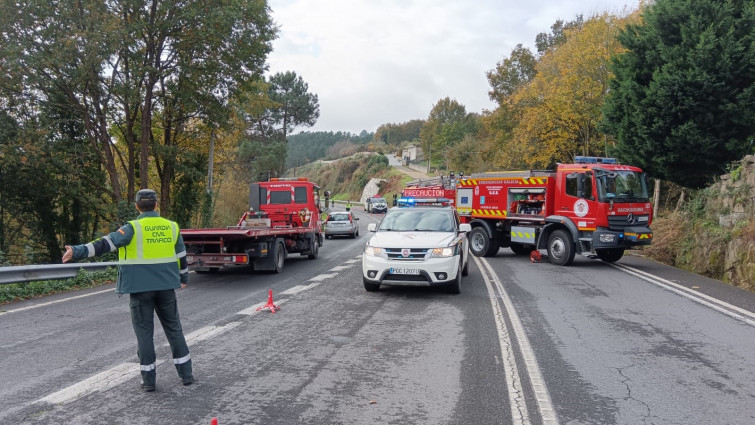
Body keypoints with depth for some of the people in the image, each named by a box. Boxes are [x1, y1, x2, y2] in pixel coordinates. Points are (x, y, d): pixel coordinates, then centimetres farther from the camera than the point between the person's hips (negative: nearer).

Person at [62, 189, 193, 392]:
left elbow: (106, 243, -20)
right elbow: (181, 255, 11)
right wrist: (183, 278, 24)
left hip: (141, 288, -3)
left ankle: (149, 379, 11)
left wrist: (79, 251, -24)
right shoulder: (171, 226, 2)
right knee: (173, 328, 14)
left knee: (144, 331, 7)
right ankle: (186, 374, 17)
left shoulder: (133, 228, -9)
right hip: (166, 286, 3)